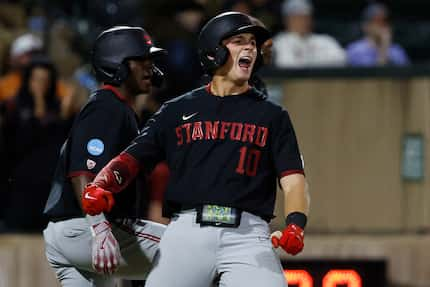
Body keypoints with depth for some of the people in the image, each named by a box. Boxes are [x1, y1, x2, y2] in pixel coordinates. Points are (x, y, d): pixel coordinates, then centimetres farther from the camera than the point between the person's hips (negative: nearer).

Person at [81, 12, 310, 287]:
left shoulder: (272, 116, 15)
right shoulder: (178, 110, 17)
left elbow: (293, 179, 5)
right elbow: (131, 159, 11)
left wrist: (296, 223, -16)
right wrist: (100, 186, -11)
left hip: (247, 235, -1)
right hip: (187, 231, 1)